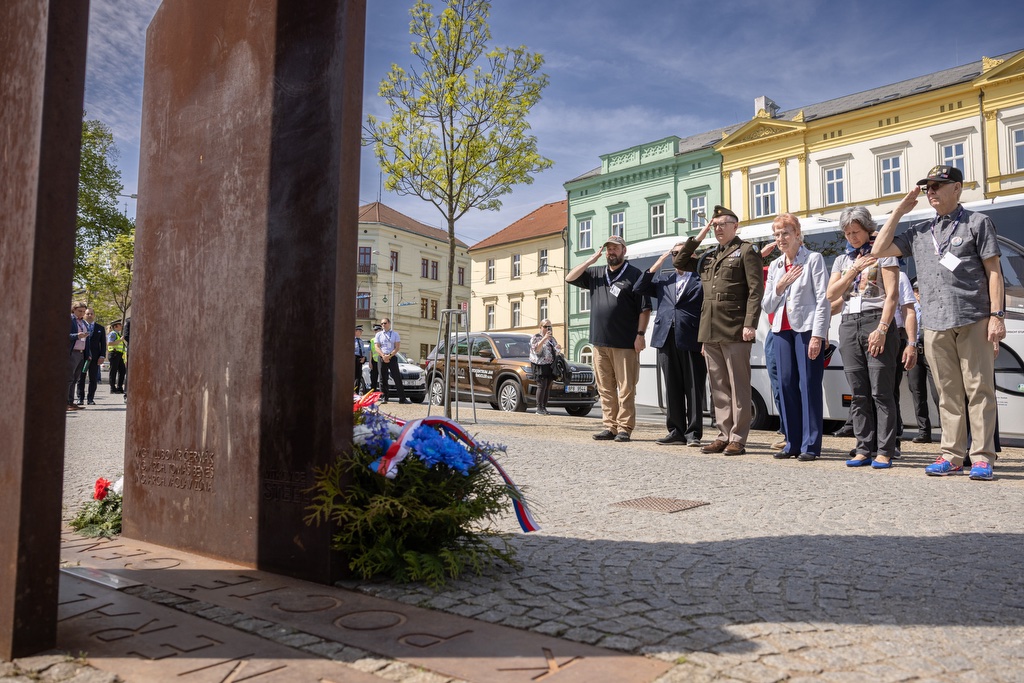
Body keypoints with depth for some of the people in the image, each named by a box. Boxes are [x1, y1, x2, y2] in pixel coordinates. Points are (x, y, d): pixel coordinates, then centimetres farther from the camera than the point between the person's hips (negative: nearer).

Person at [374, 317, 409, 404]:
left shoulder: (395, 334, 8)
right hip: (382, 358, 2)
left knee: (397, 378, -6)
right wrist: (383, 356, -12)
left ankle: (402, 398, -6)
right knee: (383, 379, 1)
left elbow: (397, 347, 0)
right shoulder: (378, 335, 12)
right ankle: (384, 398, 7)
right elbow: (377, 347, 4)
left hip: (393, 357, -2)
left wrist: (389, 355, -13)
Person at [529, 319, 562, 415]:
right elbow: (536, 349, -15)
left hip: (550, 365, 6)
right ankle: (539, 408, -14)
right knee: (542, 385, -14)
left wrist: (558, 349, 1)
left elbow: (555, 352, 25)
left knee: (548, 387, 2)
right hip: (540, 365, -6)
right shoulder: (536, 337, 3)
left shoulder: (552, 338, 22)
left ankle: (544, 407, 7)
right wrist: (544, 338, -22)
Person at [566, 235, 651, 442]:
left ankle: (624, 428, 2)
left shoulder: (634, 274, 1)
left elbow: (645, 308, -3)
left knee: (626, 388, -2)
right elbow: (570, 278, 11)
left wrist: (640, 334, -11)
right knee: (605, 388, 7)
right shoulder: (596, 273, 17)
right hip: (600, 341, 5)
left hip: (625, 343, -5)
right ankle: (610, 426, 14)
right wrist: (592, 259, 6)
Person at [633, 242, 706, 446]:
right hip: (667, 339, 4)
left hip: (691, 340, -4)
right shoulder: (663, 279, 20)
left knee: (694, 389, -1)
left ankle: (693, 433, 5)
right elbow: (638, 288, 12)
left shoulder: (701, 280, 6)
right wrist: (657, 264, 7)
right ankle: (676, 431, 15)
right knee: (672, 388, 8)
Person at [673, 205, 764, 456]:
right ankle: (724, 435, 16)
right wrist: (698, 237, 12)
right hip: (710, 331, 7)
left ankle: (738, 439, 1)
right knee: (718, 387, 9)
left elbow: (756, 290, -7)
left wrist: (750, 324, -16)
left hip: (734, 331, -7)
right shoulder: (708, 256, 20)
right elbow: (679, 262, 21)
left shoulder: (746, 251, 1)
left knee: (738, 387, -2)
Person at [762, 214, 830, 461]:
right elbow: (766, 304, 15)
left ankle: (811, 445, -1)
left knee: (809, 384, -6)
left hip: (807, 328, -5)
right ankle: (792, 443, 12)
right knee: (786, 385, 4)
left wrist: (817, 335, -15)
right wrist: (780, 286, -3)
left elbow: (823, 299, -7)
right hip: (782, 330, 6)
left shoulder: (813, 259, 0)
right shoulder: (775, 266, 16)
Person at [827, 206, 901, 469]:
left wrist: (881, 330, -16)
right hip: (849, 324, 5)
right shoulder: (842, 260, 19)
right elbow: (831, 295, 7)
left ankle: (884, 452, -5)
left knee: (881, 392, -7)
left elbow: (892, 294, -7)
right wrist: (854, 270, -3)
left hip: (876, 321, -5)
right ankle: (864, 449, 8)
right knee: (859, 394, 4)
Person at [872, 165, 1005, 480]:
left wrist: (996, 315, -7)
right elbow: (879, 251, 14)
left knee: (979, 390, -3)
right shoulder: (919, 232, 18)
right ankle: (951, 455, 11)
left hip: (973, 321, -4)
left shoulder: (978, 222, 6)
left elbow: (993, 271, 1)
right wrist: (899, 212, 11)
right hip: (935, 326, 4)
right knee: (948, 394, 7)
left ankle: (982, 457, 1)